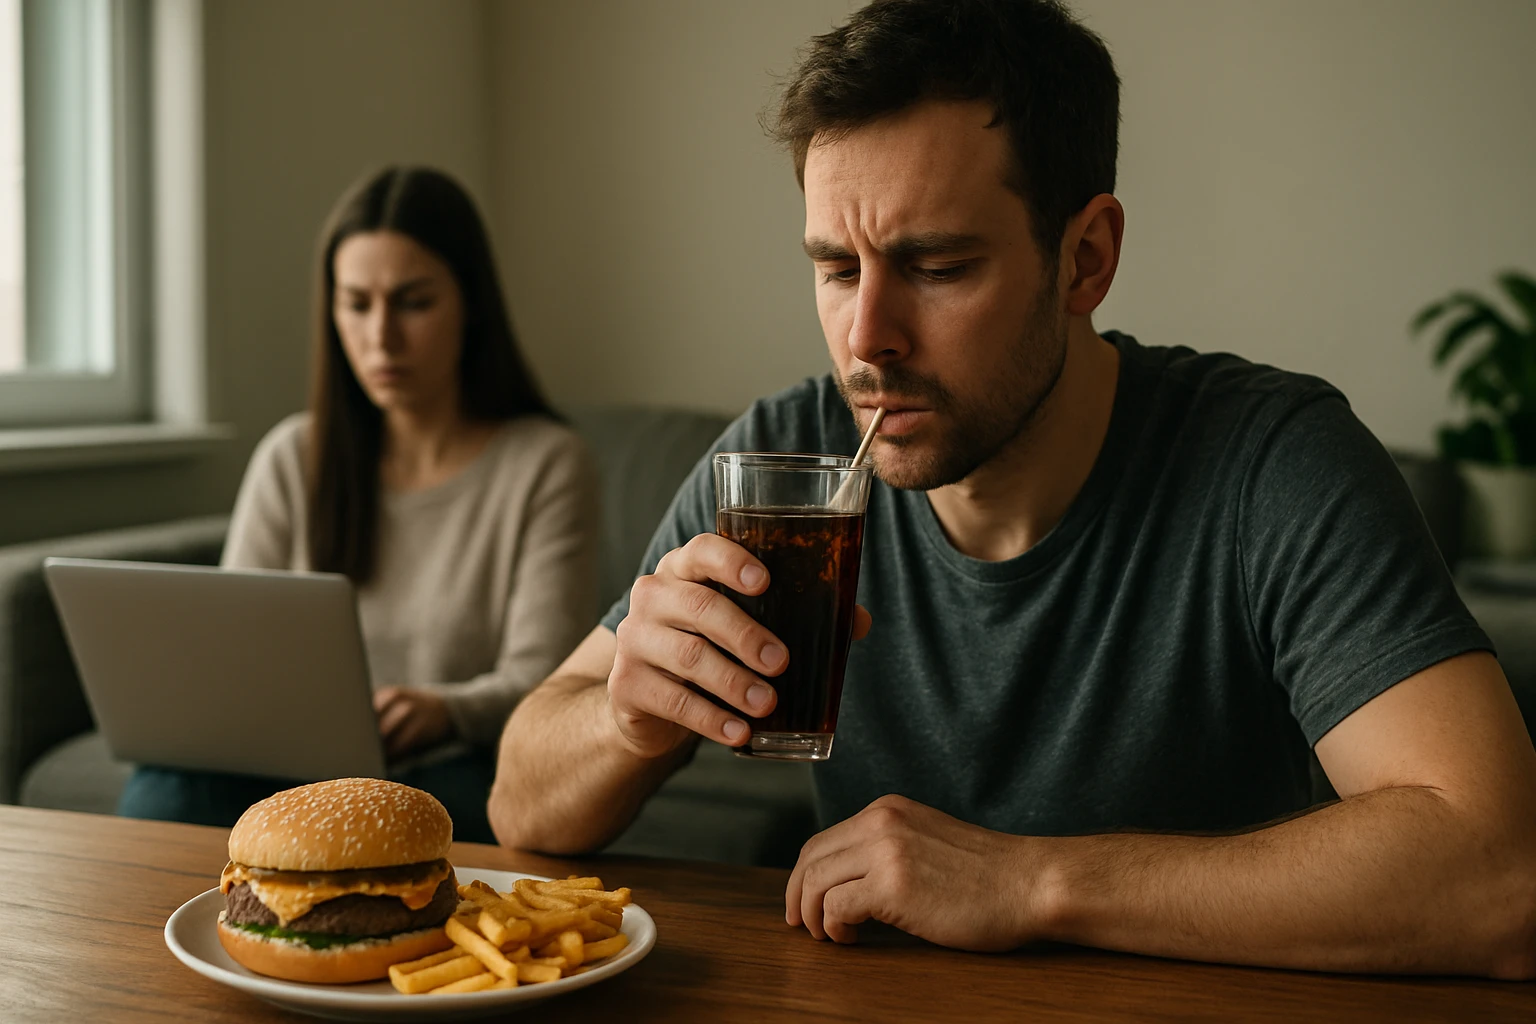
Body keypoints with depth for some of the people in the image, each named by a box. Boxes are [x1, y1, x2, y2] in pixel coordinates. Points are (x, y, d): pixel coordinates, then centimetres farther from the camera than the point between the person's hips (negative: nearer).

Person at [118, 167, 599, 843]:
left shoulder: (546, 465, 0)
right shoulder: (293, 459, 11)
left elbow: (542, 686, -8)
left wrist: (443, 711, -31)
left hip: (460, 772, -2)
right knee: (167, 790, -30)